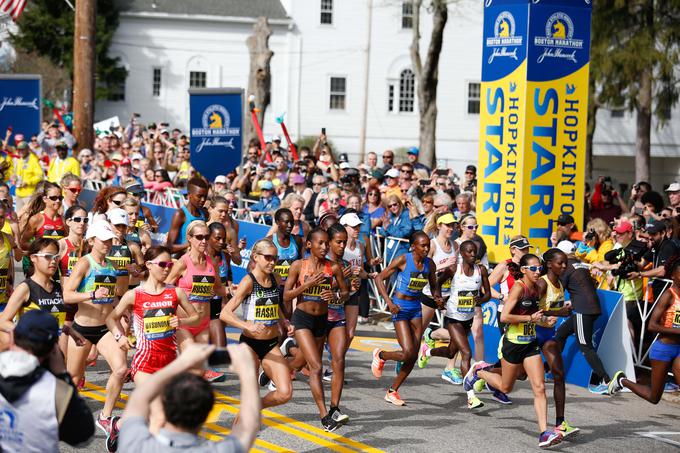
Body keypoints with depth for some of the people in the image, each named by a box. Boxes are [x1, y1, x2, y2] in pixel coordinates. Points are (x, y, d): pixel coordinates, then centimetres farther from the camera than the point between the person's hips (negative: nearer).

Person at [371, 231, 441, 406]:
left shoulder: (429, 264, 2)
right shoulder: (403, 260, -14)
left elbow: (434, 284, 19)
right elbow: (379, 278, -11)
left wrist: (437, 297, -3)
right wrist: (389, 302, -20)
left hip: (416, 307, 6)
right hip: (400, 308, -6)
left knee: (413, 356, 2)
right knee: (408, 353, -16)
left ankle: (392, 392, 16)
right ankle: (380, 355, 15)